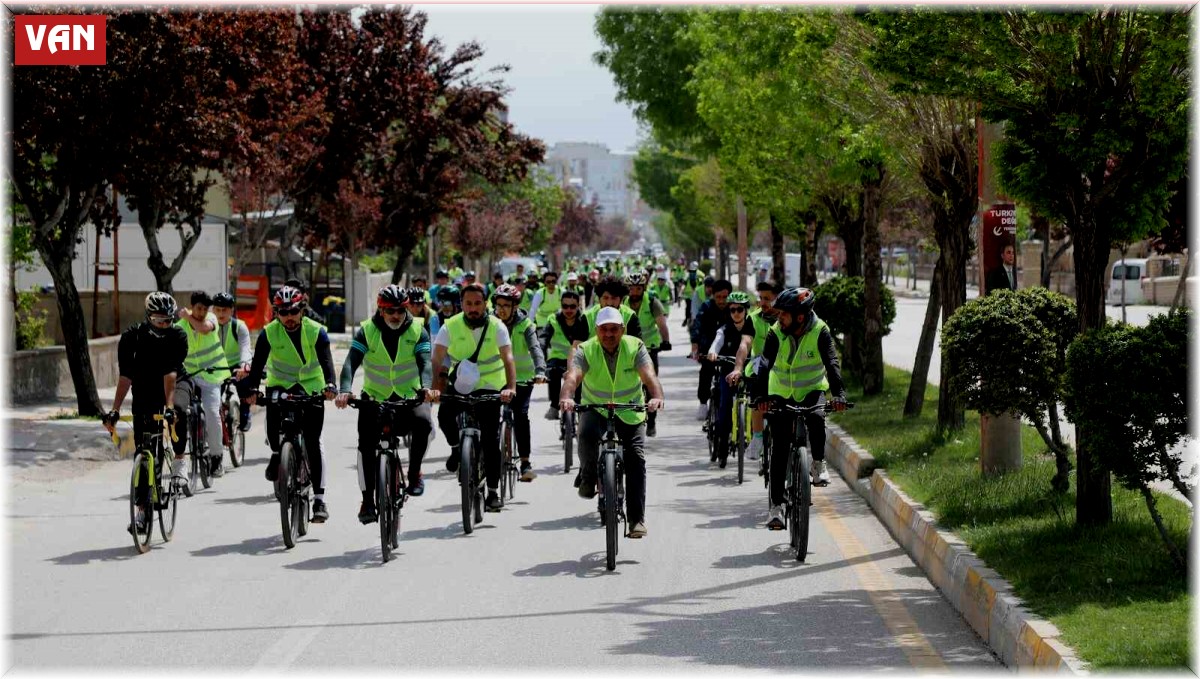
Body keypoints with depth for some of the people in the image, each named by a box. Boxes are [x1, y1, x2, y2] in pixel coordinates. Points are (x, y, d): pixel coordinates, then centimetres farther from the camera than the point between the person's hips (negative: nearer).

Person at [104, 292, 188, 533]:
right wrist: (114, 410, -30)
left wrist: (169, 406, -40)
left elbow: (171, 373, -30)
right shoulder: (132, 337, -17)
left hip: (173, 389, -1)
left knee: (179, 413, -37)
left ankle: (180, 462, -16)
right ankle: (143, 510, 2)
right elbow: (125, 376, -22)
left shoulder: (177, 336, -19)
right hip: (144, 394, 1)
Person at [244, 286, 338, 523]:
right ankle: (276, 454, 4)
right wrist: (252, 389, -36)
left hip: (311, 388, -1)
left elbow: (326, 361, -25)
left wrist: (330, 386, -43)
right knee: (273, 414, -29)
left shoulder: (316, 331, -14)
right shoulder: (269, 333, -12)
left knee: (313, 443, -8)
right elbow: (258, 363, -20)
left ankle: (319, 499, -7)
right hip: (280, 385, 1)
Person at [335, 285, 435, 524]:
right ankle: (367, 500, -7)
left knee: (423, 422, -30)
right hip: (375, 397, 0)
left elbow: (425, 362, -19)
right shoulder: (367, 331, -7)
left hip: (409, 396, 0)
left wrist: (426, 387, -41)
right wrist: (345, 390, -38)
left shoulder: (417, 330, -6)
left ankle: (414, 473, -8)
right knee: (366, 445, -17)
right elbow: (351, 362, -19)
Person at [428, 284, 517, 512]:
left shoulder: (496, 326, -12)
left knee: (490, 439, -6)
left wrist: (511, 388, -38)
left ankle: (493, 492, 3)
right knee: (445, 414, -27)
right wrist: (435, 387, -33)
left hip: (489, 387, -1)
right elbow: (437, 359, -17)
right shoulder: (451, 326, -9)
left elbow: (508, 358, -22)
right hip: (459, 384, 1)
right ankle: (456, 448, 5)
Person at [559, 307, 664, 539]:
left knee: (636, 459, -12)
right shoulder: (586, 350, -14)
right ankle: (588, 477, -5)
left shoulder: (635, 347, -14)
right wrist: (567, 397, -54)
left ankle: (637, 519, -6)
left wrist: (657, 397, -51)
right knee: (587, 434, -33)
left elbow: (649, 375, -30)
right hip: (595, 408, -1)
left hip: (630, 412, 1)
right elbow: (573, 376, -32)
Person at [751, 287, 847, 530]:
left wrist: (839, 394, -44)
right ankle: (776, 505, -3)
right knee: (780, 449, -7)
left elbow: (832, 363, -28)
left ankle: (818, 464, -10)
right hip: (782, 394, 1)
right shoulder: (776, 333, -16)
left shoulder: (820, 332, -18)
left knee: (816, 419, -34)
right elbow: (766, 364, -26)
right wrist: (760, 396, -42)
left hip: (812, 390, -1)